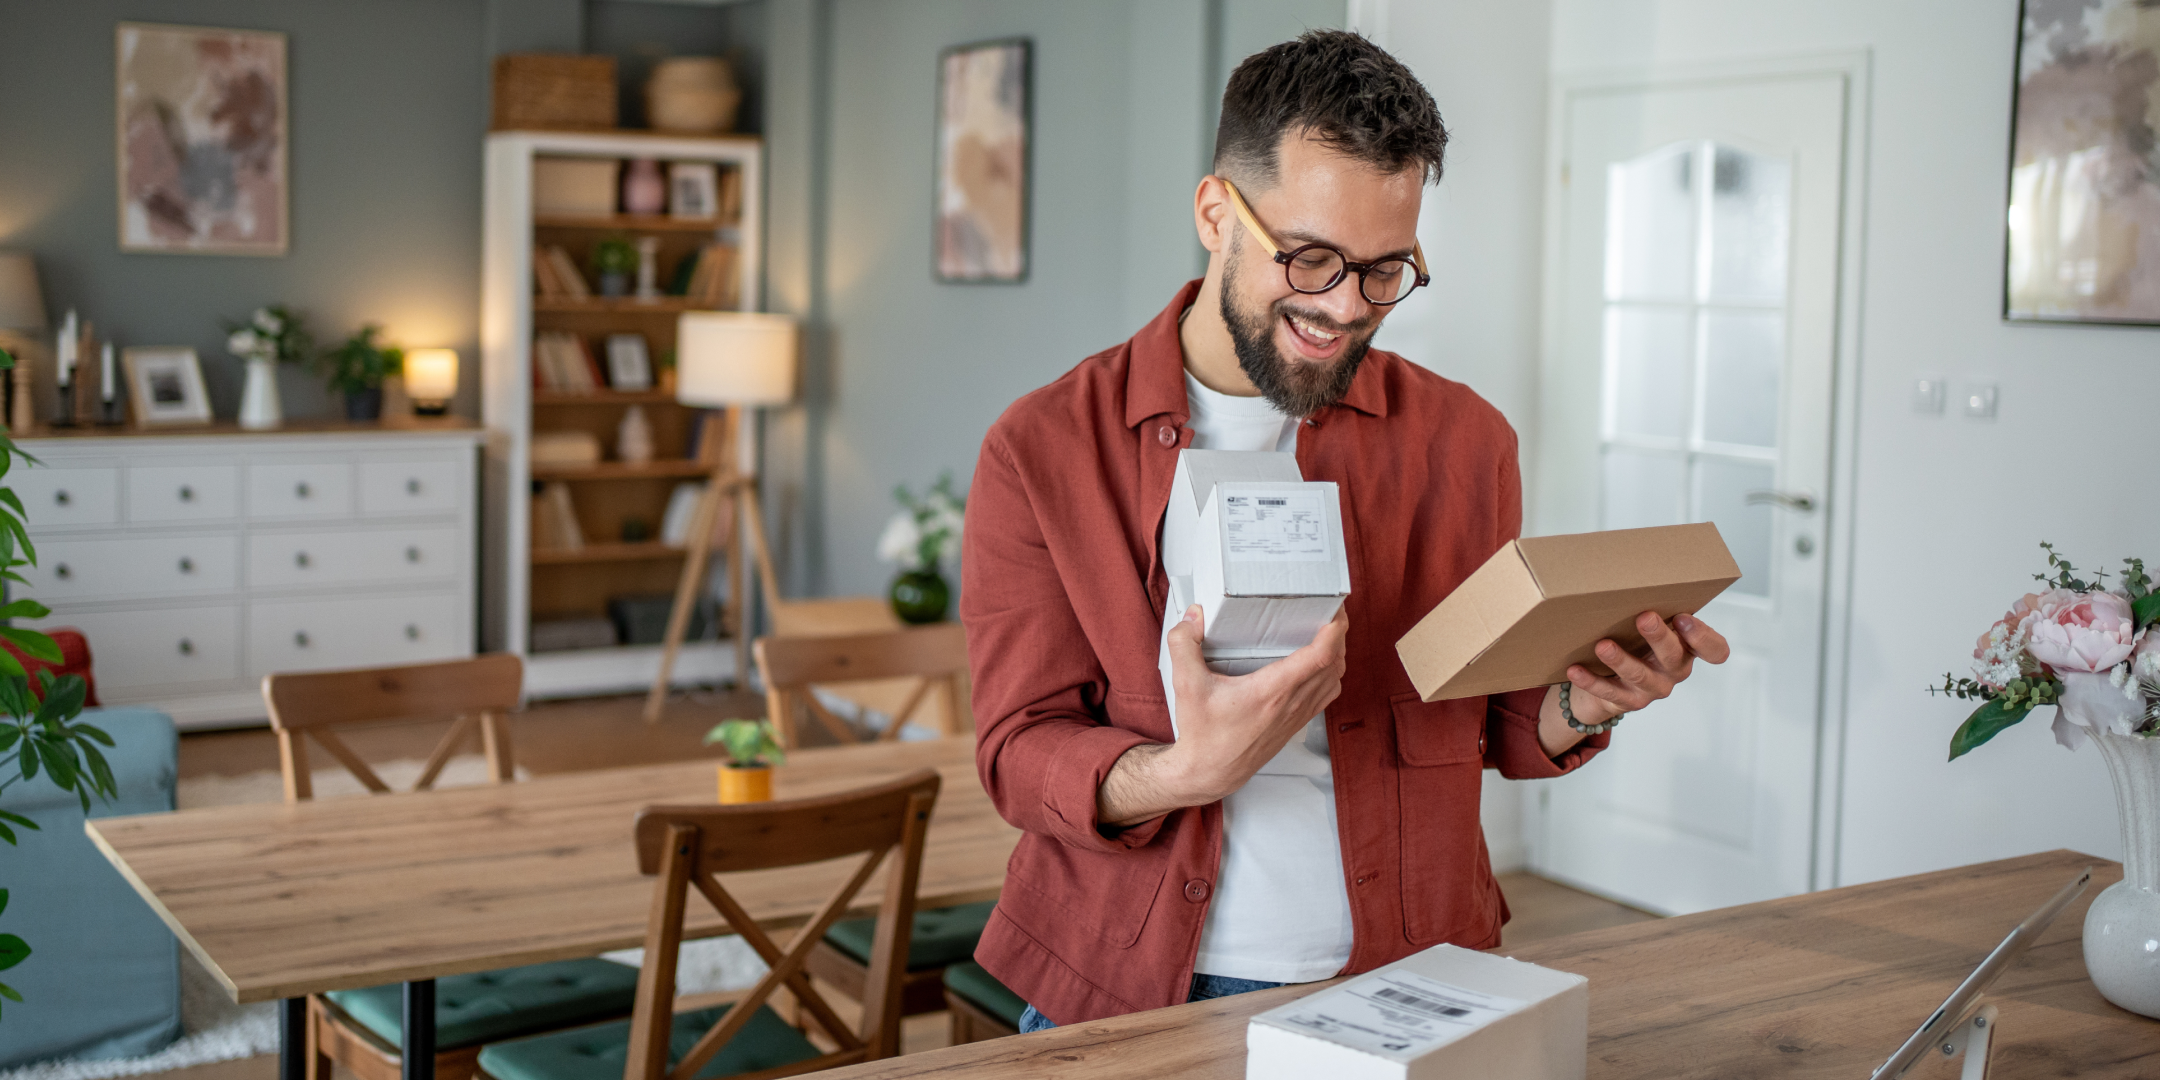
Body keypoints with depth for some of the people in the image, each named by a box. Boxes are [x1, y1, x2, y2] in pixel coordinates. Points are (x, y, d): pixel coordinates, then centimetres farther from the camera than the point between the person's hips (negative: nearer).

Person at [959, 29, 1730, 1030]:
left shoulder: (1463, 441, 5)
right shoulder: (1041, 452, -3)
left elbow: (1488, 722, 12)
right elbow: (1020, 752, -6)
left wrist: (1576, 707, -10)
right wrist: (1188, 771, -24)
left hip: (1403, 991, 3)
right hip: (1124, 996, -2)